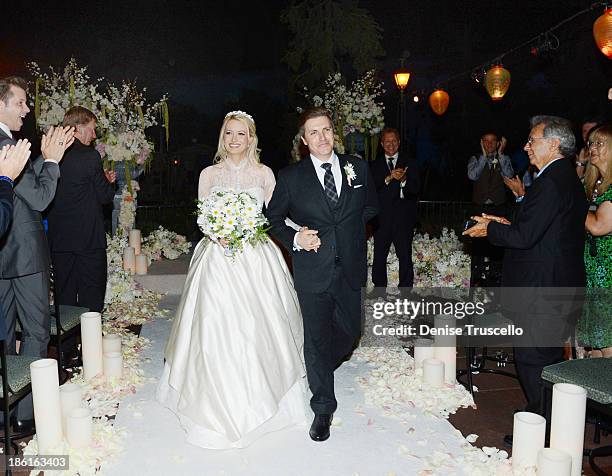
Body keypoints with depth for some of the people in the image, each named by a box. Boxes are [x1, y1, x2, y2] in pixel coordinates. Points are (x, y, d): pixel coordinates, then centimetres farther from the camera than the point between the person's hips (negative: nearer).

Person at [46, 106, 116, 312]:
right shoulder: (90, 156, -13)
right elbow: (105, 197, -10)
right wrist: (108, 181, 12)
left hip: (58, 239, 6)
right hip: (88, 239, -5)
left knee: (64, 295, 14)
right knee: (91, 295, 4)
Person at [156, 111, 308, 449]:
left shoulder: (264, 174, 6)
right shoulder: (209, 174, 7)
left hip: (257, 258, 0)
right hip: (219, 257, 0)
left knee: (259, 327, 0)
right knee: (217, 329, -3)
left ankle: (261, 396, 20)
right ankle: (223, 402, 12)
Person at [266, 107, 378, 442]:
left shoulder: (358, 168, 3)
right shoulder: (290, 177, -4)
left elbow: (371, 207, 17)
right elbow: (273, 218, 6)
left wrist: (351, 233, 4)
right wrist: (295, 238, -11)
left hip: (350, 269, 3)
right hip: (312, 271, -2)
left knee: (350, 330, 15)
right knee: (316, 338, 7)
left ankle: (320, 368, 48)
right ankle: (323, 408, 25)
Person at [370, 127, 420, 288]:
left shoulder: (409, 163, 7)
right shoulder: (376, 165, 10)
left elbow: (416, 189, -2)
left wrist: (403, 179, -22)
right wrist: (389, 178, -19)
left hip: (403, 219, -1)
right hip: (382, 219, 1)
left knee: (405, 257, 2)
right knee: (379, 257, 6)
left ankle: (405, 289, 13)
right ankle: (379, 287, 19)